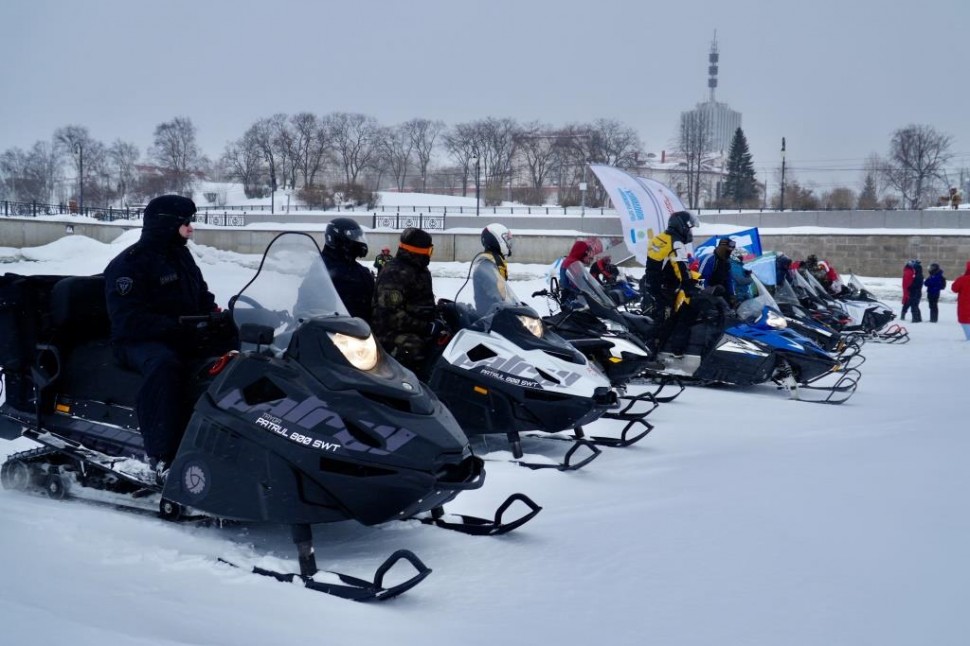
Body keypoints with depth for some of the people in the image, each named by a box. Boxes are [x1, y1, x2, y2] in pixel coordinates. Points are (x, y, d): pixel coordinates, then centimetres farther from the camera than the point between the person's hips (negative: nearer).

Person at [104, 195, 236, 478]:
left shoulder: (182, 257, 14)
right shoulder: (128, 264, -11)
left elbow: (203, 297, 23)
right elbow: (129, 319, -22)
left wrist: (217, 317, -1)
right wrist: (179, 330, -29)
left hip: (188, 336, 8)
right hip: (139, 341, -8)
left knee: (234, 346, -8)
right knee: (165, 364, -40)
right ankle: (163, 455, -40)